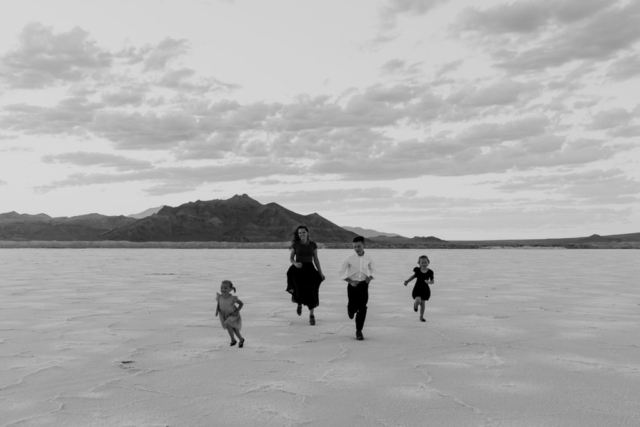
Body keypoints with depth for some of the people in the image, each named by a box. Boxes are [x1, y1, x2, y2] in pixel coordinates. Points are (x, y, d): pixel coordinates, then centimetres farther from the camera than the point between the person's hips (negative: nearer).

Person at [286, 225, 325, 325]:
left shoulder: (313, 245, 5)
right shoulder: (295, 244, 2)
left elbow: (316, 259, 10)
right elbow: (291, 258, 7)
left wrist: (320, 273, 4)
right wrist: (295, 263, -16)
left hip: (309, 269, 1)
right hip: (298, 268, -1)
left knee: (311, 293, -5)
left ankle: (311, 315, 13)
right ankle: (299, 303, 6)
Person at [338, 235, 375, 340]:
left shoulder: (368, 258, -2)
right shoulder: (350, 259, -8)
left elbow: (373, 270, 13)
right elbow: (341, 273, -2)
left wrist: (370, 277, -8)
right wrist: (350, 281, -13)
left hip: (363, 284, 1)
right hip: (352, 284, -1)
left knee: (362, 308, -4)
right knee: (353, 307, -1)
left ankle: (359, 331, 8)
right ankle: (351, 309, 40)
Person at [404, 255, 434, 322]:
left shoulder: (430, 272, -7)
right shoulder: (417, 270, -6)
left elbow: (432, 281, -1)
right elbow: (414, 276, 13)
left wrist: (429, 282, -23)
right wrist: (407, 281, 13)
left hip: (425, 289, 1)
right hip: (417, 289, -1)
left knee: (423, 303, 7)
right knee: (418, 300, -21)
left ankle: (421, 317, 26)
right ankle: (415, 305, 19)